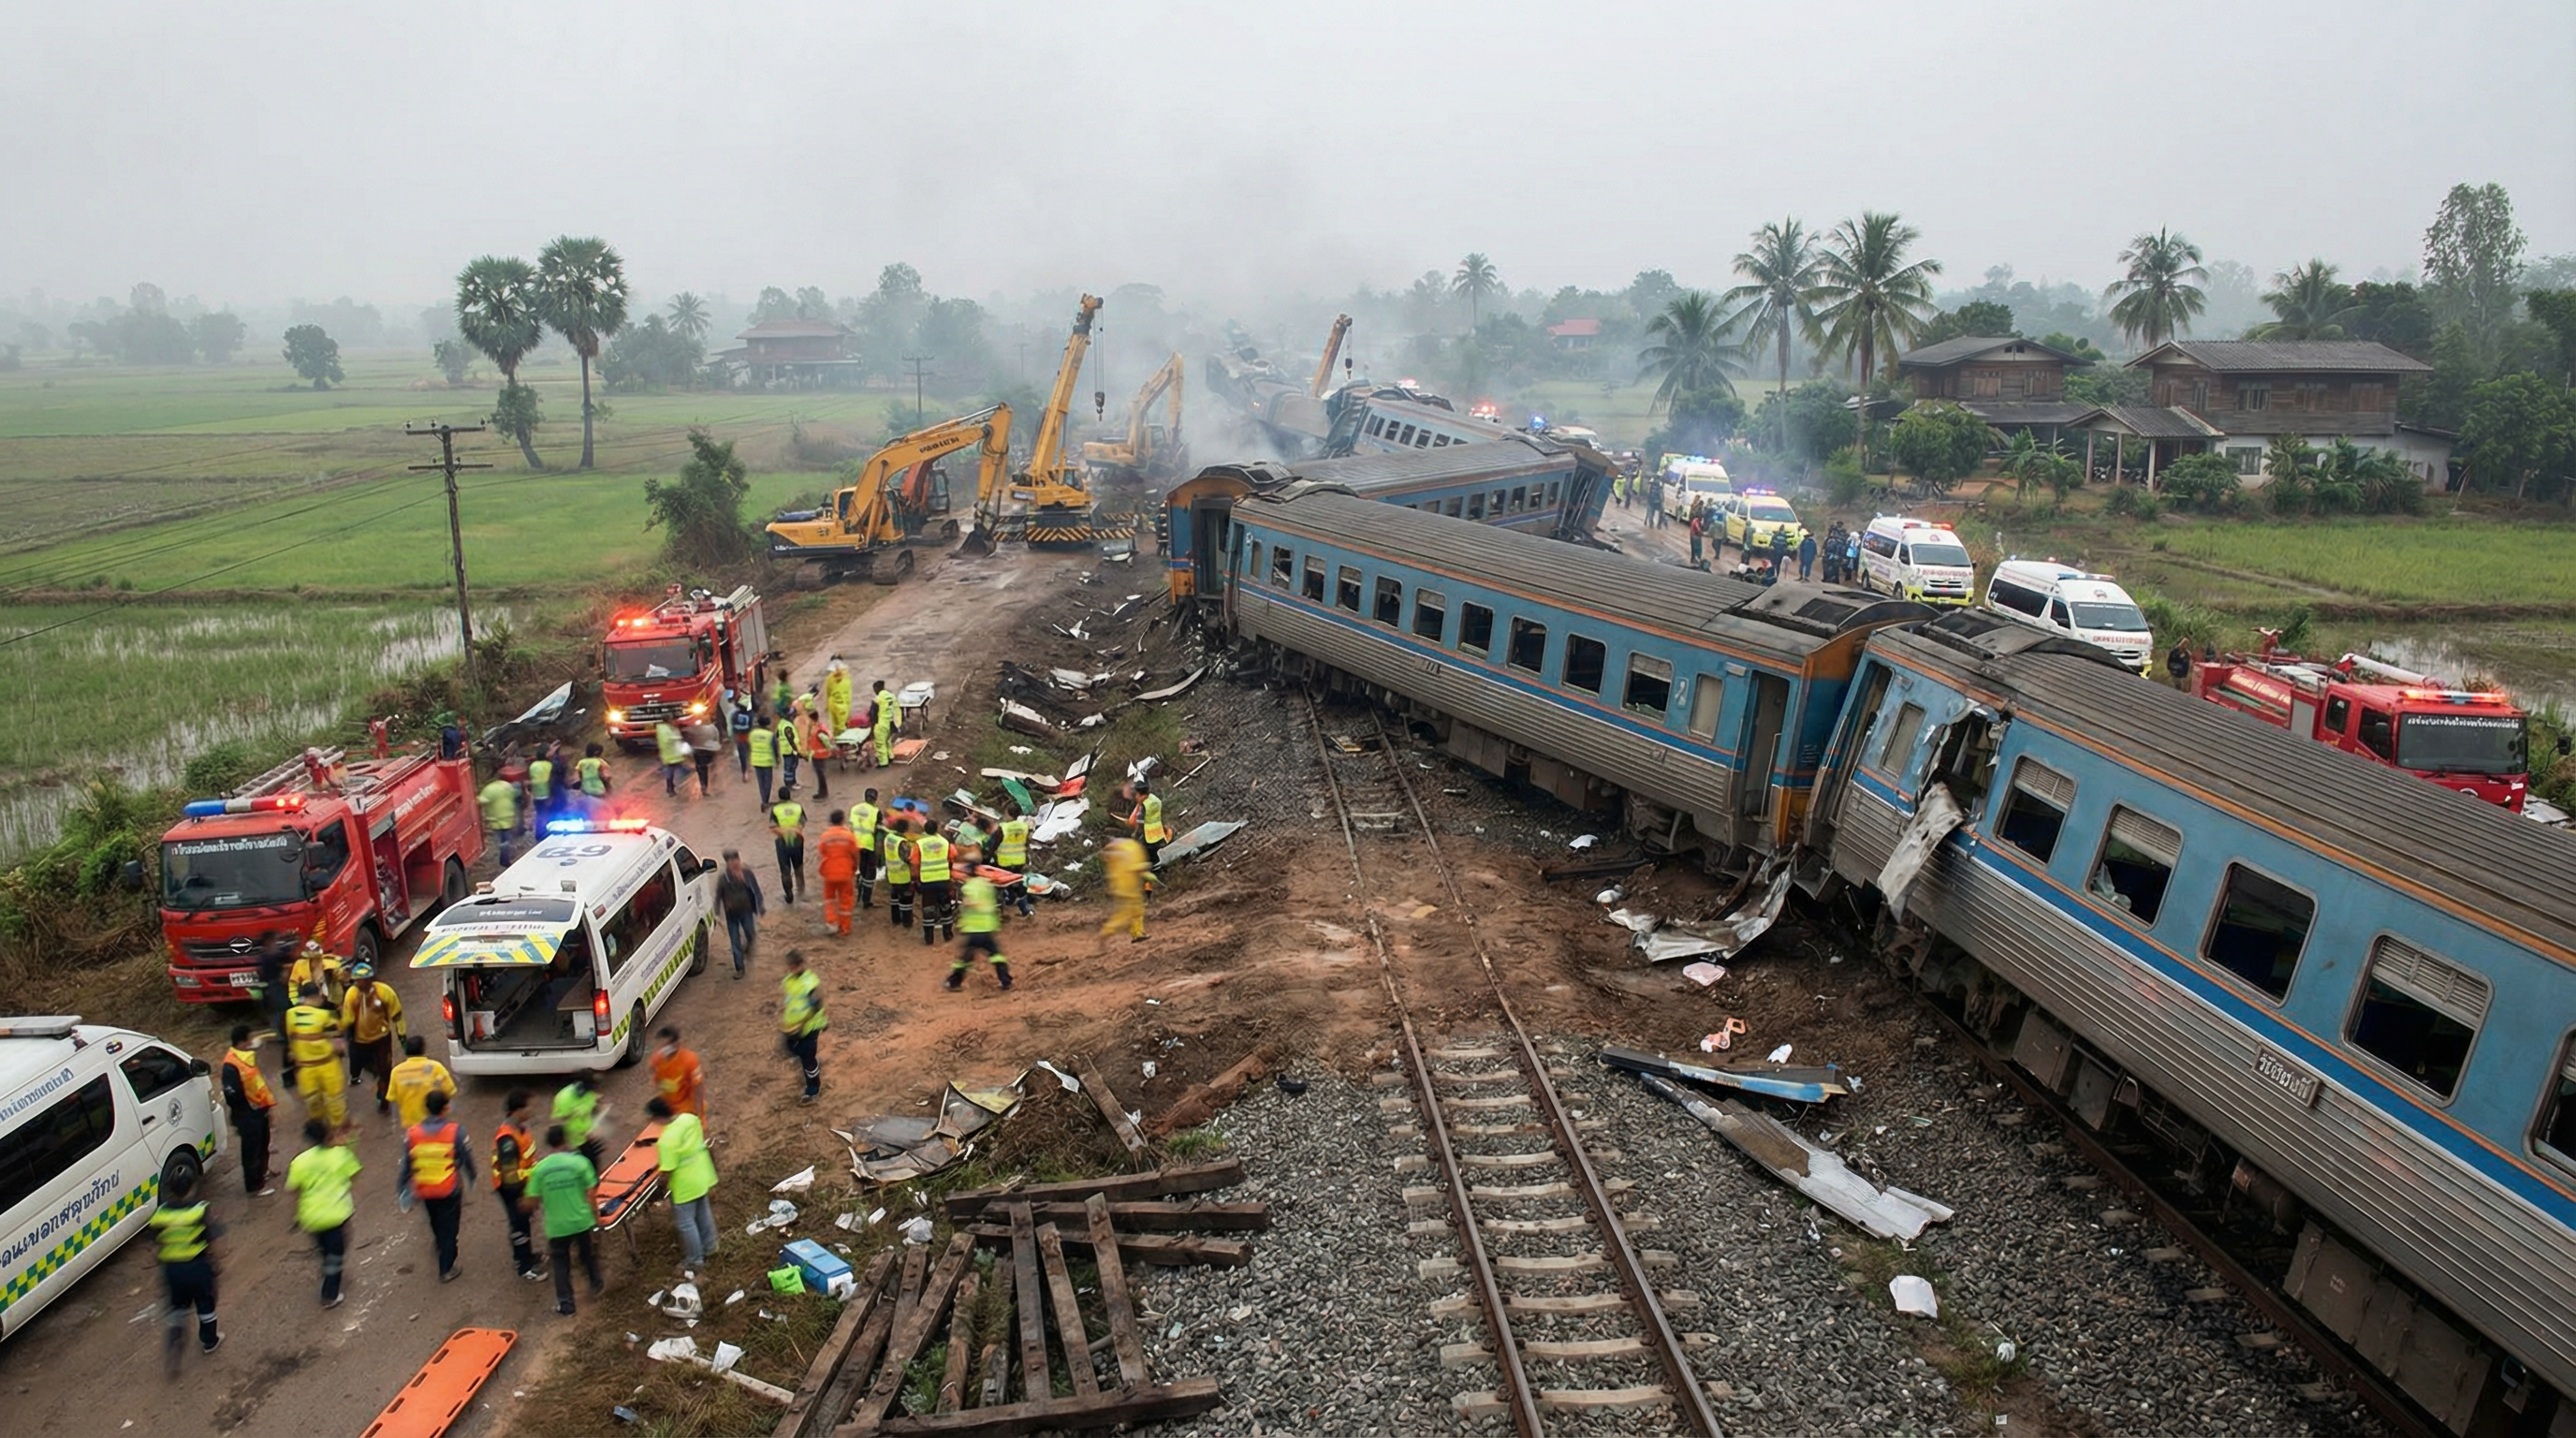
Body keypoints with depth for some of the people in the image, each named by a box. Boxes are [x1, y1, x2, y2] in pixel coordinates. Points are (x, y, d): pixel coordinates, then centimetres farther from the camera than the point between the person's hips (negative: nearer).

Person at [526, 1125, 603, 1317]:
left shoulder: (539, 1168, -10)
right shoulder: (579, 1162, -13)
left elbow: (532, 1201, -6)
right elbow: (590, 1194, -9)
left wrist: (523, 1203, 17)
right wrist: (596, 1216, 4)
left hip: (556, 1225, 0)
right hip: (581, 1220, 0)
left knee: (561, 1263, 16)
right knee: (587, 1254, 24)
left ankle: (565, 1304, 20)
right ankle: (596, 1285, 43)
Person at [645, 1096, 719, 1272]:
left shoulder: (667, 1140, -33)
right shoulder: (690, 1118, -11)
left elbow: (668, 1171, -26)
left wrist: (662, 1185, -5)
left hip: (685, 1185, -8)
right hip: (702, 1176, 8)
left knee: (686, 1223, 13)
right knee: (704, 1214, 26)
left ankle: (695, 1261, 28)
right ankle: (709, 1248, 45)